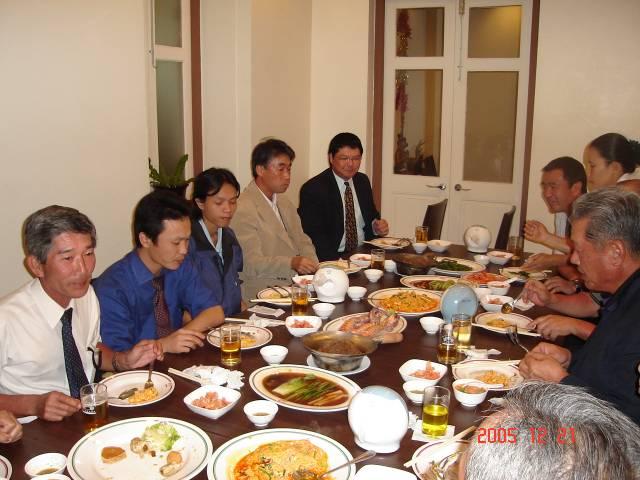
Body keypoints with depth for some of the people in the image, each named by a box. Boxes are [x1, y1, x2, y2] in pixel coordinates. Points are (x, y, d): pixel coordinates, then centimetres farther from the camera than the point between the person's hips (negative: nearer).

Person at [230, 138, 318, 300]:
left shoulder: (284, 202, 17)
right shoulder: (244, 210, -13)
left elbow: (302, 242, 17)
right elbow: (252, 264, -18)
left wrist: (313, 267, -4)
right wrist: (291, 263, -33)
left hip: (295, 283, 8)